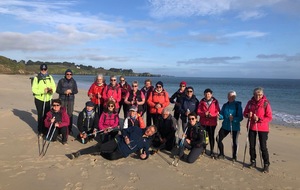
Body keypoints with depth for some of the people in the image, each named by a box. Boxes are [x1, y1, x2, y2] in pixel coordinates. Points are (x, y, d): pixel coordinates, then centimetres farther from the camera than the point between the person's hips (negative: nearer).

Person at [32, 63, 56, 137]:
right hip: (39, 99, -2)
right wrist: (42, 91, -26)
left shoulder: (50, 77, 3)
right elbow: (33, 89, -11)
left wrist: (51, 90, -21)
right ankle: (40, 131, 15)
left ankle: (45, 130, 21)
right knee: (40, 115, 3)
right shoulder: (36, 78, -6)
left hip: (48, 99, 3)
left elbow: (54, 87, 3)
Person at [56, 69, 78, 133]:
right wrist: (64, 92, -16)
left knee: (70, 114, 0)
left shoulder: (73, 81, 7)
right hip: (62, 100, -1)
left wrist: (71, 91, -14)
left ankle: (70, 129, 9)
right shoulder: (61, 81, 1)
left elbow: (76, 91, 6)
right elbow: (57, 90, 0)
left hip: (71, 100, 1)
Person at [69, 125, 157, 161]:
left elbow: (146, 151, 11)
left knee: (111, 156, -28)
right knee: (100, 146, -15)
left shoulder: (148, 141, 8)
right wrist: (125, 137, -13)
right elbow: (125, 130, 7)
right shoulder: (137, 129, 6)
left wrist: (145, 155, -13)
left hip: (124, 152, 0)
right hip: (118, 141, 0)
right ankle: (79, 153, -6)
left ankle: (100, 152, 3)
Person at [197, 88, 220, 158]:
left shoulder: (215, 102, 0)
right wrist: (204, 114, -17)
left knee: (211, 137, 4)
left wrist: (211, 115, -20)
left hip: (212, 123, -1)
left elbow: (217, 112, -3)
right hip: (203, 122, 1)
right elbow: (198, 111, 1)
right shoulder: (202, 102, 4)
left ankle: (212, 152, 15)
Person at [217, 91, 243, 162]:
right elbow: (222, 115, 5)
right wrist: (220, 116, -18)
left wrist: (233, 119, -30)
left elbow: (240, 117, -13)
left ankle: (234, 157, 27)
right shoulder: (225, 105, 5)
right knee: (218, 139, 0)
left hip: (235, 127, -4)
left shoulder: (238, 105, -8)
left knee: (234, 142, 4)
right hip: (225, 126, 4)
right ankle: (221, 154, 20)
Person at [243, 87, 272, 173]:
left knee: (263, 147, -1)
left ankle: (266, 165, 12)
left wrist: (259, 119, -25)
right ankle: (253, 162, 29)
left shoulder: (266, 103, -11)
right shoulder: (250, 102, 1)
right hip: (252, 127, 4)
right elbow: (245, 113, 9)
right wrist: (248, 115, -13)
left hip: (263, 128, -4)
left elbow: (269, 117, -12)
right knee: (252, 146, 13)